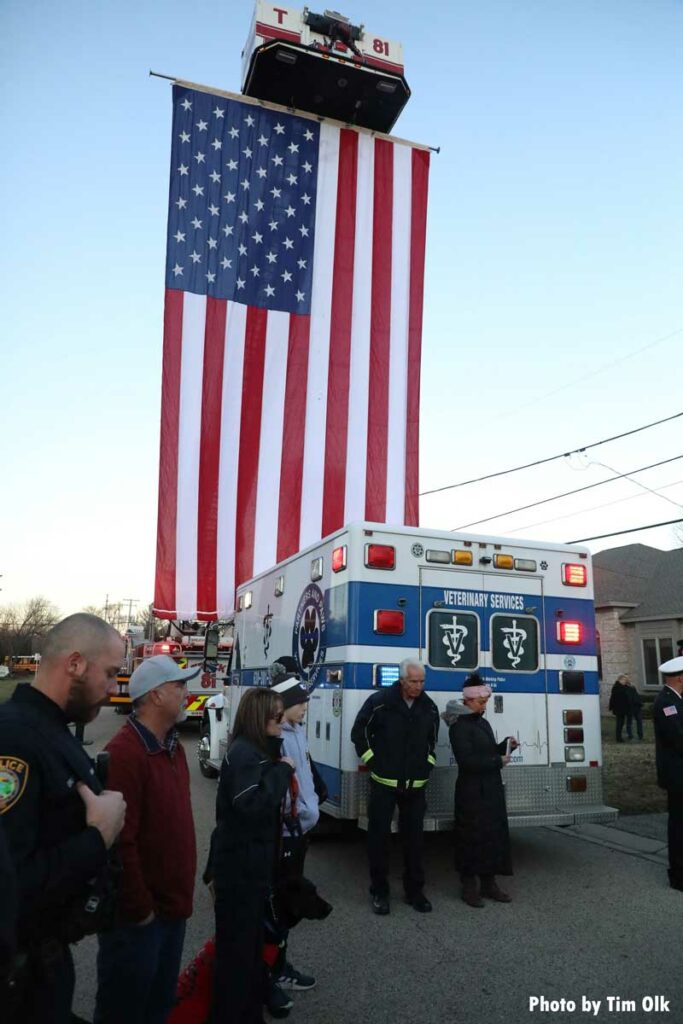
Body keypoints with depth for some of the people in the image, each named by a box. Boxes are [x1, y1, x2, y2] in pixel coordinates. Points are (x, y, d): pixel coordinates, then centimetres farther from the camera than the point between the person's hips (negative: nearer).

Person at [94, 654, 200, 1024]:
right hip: (140, 915, -8)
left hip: (172, 905, 9)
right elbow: (120, 843, -26)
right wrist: (139, 909, -19)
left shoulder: (172, 747, 6)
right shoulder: (124, 754, -25)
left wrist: (180, 895, 15)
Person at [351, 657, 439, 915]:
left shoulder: (429, 708, 2)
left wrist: (427, 766, 9)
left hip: (415, 785, 3)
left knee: (414, 837, 10)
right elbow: (359, 733, -3)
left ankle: (414, 890, 24)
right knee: (378, 835, 4)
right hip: (384, 782, -3)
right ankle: (379, 891, 18)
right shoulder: (379, 701, -12)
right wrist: (372, 762, -4)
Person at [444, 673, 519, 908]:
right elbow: (466, 760, -22)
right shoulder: (460, 727, -14)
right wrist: (498, 761, -18)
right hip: (471, 793, -8)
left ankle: (488, 882, 27)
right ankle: (469, 887, 14)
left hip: (491, 790, 8)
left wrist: (506, 746, 0)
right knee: (472, 838, 0)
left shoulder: (483, 723, 12)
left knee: (493, 835, 14)